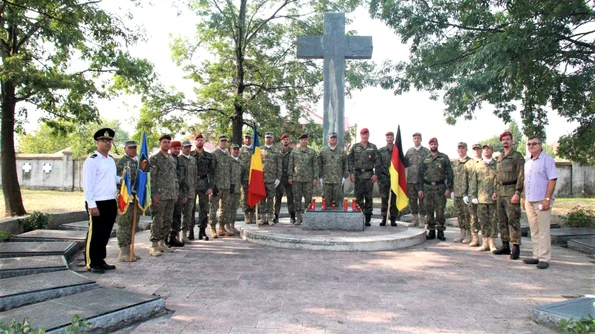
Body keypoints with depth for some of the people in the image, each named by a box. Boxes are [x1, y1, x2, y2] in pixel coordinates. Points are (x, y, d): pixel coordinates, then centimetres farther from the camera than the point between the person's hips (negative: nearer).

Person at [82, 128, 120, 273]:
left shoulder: (111, 160, 15)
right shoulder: (92, 160, -10)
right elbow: (87, 184, -14)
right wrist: (91, 205, -18)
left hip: (111, 203, 8)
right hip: (97, 204, -8)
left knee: (105, 234, 14)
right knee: (94, 234, 2)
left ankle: (100, 261, 25)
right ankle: (91, 264, 12)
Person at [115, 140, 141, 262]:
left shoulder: (138, 162, 15)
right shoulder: (120, 162, -7)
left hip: (137, 198, 8)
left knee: (133, 226, 13)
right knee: (123, 225, -2)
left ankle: (128, 249, 23)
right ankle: (123, 253, 3)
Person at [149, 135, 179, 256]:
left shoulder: (173, 159, 16)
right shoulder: (154, 158, -5)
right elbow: (151, 178, -10)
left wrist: (176, 193, 14)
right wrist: (153, 194, -15)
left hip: (171, 196, 7)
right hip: (159, 195, -7)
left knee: (168, 221, 10)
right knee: (157, 221, -4)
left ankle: (162, 243, 21)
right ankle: (154, 245, 2)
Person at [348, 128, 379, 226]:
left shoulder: (373, 147, 8)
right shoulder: (355, 147, 9)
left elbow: (377, 161, 5)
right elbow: (350, 160, 7)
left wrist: (376, 174, -4)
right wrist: (351, 173, -2)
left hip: (369, 175, 0)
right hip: (357, 175, 1)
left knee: (368, 197, 1)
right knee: (358, 197, 2)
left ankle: (368, 219, 5)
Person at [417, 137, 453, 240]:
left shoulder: (444, 158, 3)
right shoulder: (425, 159, 9)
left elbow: (449, 173, 0)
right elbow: (420, 175, 10)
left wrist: (448, 188, -7)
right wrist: (420, 189, 3)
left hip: (440, 187, -2)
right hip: (427, 188, 2)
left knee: (440, 210, 0)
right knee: (429, 210, 5)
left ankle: (440, 231, 10)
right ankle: (431, 231, 14)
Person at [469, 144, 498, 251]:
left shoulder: (497, 165, 6)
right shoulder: (477, 166, 11)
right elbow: (473, 182, 10)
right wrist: (473, 196, 3)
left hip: (494, 198, -2)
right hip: (481, 198, 2)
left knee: (493, 220, 1)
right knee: (483, 221, 5)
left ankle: (492, 242, 9)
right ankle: (485, 242, 13)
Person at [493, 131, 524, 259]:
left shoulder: (517, 156, -4)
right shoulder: (500, 158, 18)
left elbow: (521, 176, -11)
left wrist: (517, 193, -18)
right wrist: (496, 191, 17)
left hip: (511, 191, -7)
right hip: (500, 192, 8)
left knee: (513, 220, -8)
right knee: (502, 220, 10)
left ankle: (516, 247, -4)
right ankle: (505, 246, 18)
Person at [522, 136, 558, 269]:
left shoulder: (547, 159, -6)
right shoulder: (528, 162, 16)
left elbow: (552, 180, -11)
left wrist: (547, 199, -17)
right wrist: (525, 199, 16)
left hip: (542, 201, -7)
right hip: (529, 202, 7)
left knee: (543, 231, -3)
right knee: (534, 231, 11)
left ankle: (544, 258, 2)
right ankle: (536, 256, 19)